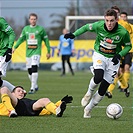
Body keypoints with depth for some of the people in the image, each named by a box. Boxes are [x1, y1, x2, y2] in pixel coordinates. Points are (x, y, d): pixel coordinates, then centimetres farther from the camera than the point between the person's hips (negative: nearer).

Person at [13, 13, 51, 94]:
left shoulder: (40, 29, 2)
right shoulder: (25, 29, 12)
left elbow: (46, 40, 9)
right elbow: (21, 39, 16)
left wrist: (48, 51, 10)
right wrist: (15, 47, 4)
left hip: (36, 52, -4)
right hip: (28, 52, 4)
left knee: (34, 68, -20)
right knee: (29, 70, 6)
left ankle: (33, 88, -20)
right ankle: (35, 86, 25)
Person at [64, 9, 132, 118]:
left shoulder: (123, 32, -19)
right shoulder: (99, 26, -17)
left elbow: (128, 46, -2)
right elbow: (86, 27, 4)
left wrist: (119, 55, -17)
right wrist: (74, 34, -3)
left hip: (113, 59, 0)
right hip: (99, 55, 0)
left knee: (102, 90, -2)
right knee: (98, 77, -30)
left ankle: (88, 109, 20)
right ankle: (89, 93, 4)